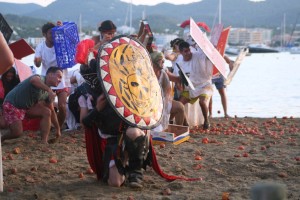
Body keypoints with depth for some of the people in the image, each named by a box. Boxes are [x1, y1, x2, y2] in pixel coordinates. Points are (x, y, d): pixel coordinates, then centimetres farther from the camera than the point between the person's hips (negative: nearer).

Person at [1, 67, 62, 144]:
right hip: (12, 104, -8)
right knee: (17, 132, -16)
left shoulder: (48, 93, 2)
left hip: (27, 107, 8)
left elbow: (52, 111, 13)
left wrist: (58, 129, 14)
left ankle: (44, 142, -10)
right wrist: (49, 90, -55)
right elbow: (33, 80, -51)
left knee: (47, 112, -8)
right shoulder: (40, 79, -23)